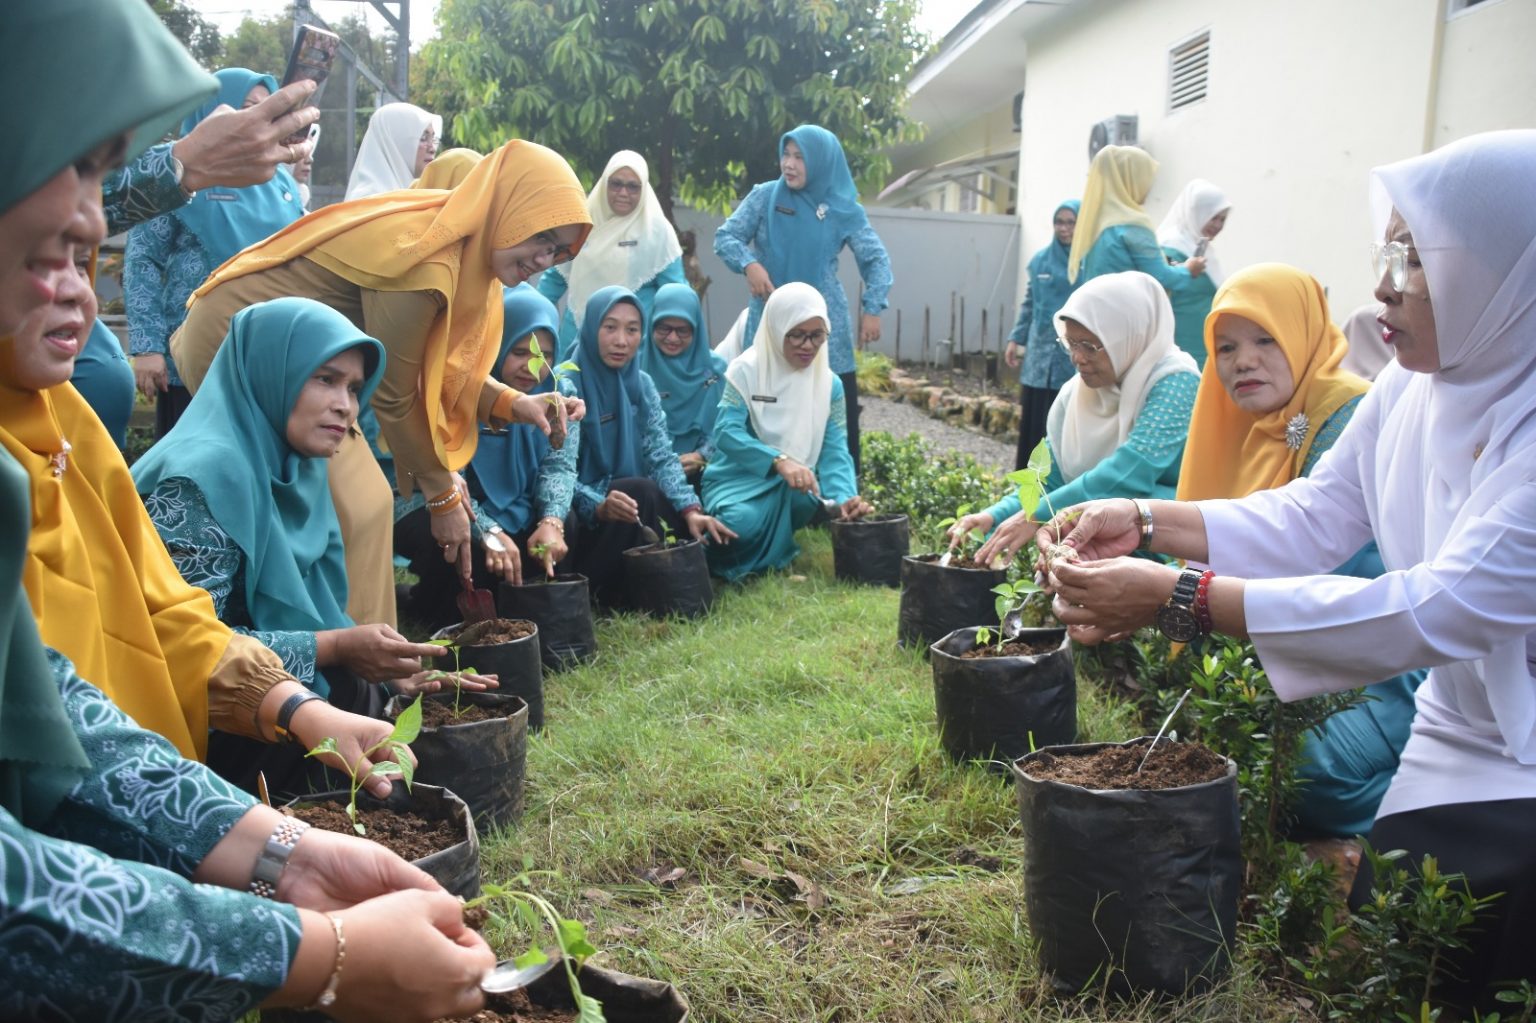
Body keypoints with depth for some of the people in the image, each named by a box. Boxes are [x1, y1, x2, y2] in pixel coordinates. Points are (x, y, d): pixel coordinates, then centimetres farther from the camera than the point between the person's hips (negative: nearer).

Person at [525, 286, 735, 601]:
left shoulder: (642, 384, 5)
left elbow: (662, 456, -1)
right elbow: (557, 465, -25)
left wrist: (691, 510, -18)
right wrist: (559, 518, -45)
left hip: (625, 505, 6)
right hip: (579, 517, -6)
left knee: (702, 533, -13)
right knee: (642, 490, -30)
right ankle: (609, 593, -15)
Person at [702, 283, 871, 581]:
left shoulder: (830, 383, 2)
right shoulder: (746, 370, -10)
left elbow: (834, 449, -5)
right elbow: (726, 433, -21)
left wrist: (845, 496, -26)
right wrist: (778, 461, -38)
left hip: (792, 487, 3)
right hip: (738, 481, -3)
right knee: (741, 525, -36)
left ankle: (771, 548, -1)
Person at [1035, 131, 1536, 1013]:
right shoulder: (1412, 389, -2)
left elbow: (1444, 610, -36)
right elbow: (1313, 516, 2)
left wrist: (1179, 600, -40)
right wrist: (1143, 522, -13)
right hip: (1463, 737, 6)